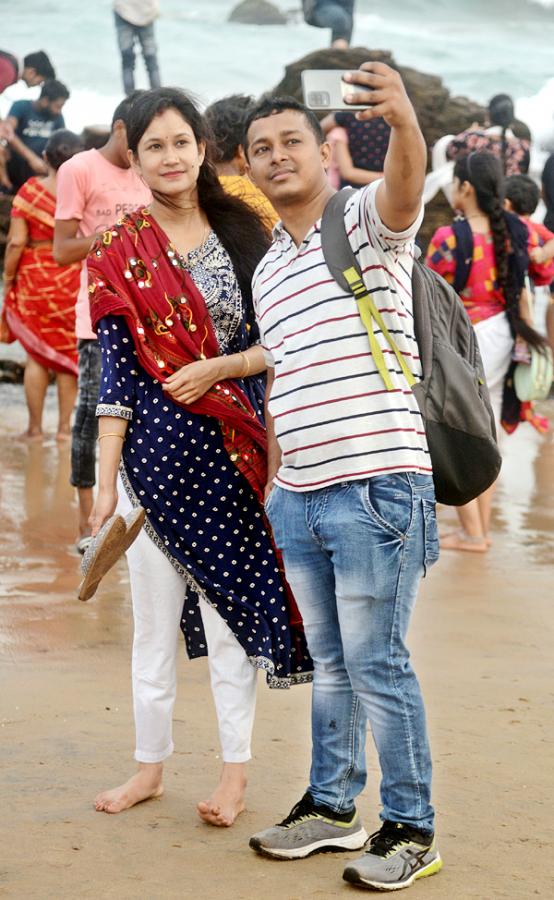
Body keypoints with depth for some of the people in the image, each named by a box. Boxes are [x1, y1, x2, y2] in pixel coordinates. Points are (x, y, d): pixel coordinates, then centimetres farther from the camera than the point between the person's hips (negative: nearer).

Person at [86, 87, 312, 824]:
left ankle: (236, 769, 15)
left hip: (230, 448, 0)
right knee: (154, 616, 8)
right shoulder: (121, 251, 1)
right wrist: (105, 480, -6)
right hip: (154, 451, 0)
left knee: (229, 601, 5)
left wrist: (216, 368, -12)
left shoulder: (242, 233, 4)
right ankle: (151, 763, 22)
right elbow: (116, 371, -2)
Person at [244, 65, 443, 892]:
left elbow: (404, 189, -29)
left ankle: (411, 829, 10)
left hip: (375, 487, -7)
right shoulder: (267, 269, 18)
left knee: (376, 663, -2)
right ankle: (332, 807, 29)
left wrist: (404, 122, -50)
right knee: (329, 662, 17)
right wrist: (273, 483, 17)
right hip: (298, 497, 7)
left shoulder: (366, 222, -4)